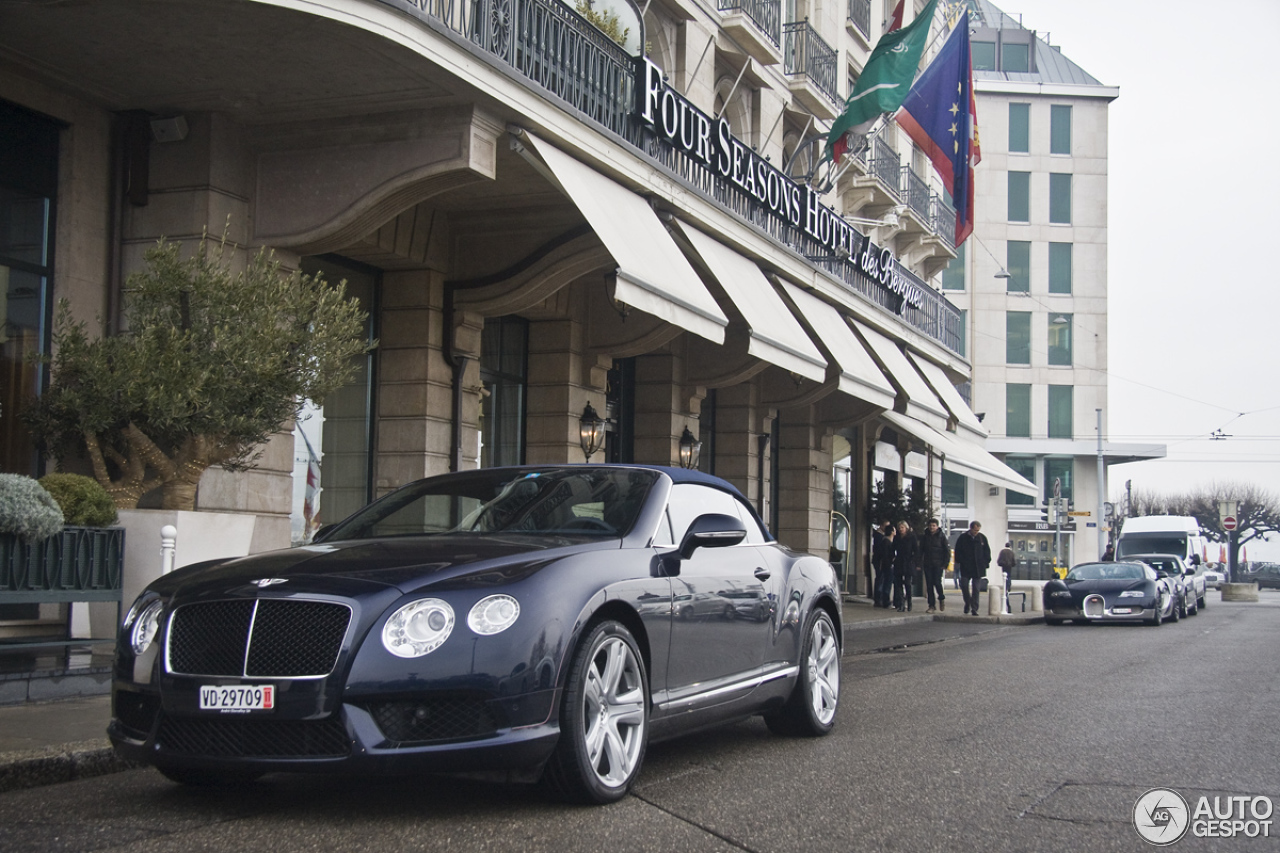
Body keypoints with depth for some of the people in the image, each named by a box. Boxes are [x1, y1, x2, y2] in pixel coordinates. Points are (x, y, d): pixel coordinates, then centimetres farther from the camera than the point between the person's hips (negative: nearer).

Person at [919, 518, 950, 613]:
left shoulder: (942, 536, -1)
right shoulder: (925, 536, 9)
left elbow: (947, 550, 0)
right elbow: (921, 550, 12)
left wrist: (946, 564, -8)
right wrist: (920, 564, 3)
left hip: (938, 564, -3)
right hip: (927, 564, 3)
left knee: (937, 582, -12)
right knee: (929, 585, 1)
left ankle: (941, 598, 16)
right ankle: (931, 605, 8)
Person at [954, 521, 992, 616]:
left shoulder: (982, 538, 6)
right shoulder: (963, 537, 1)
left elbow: (987, 551, 12)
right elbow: (958, 551, 4)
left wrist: (986, 563, 3)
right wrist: (959, 562, -5)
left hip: (978, 568, 1)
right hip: (966, 568, -1)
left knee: (976, 589, 0)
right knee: (964, 586, -2)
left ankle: (974, 609, 2)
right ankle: (967, 603, 21)